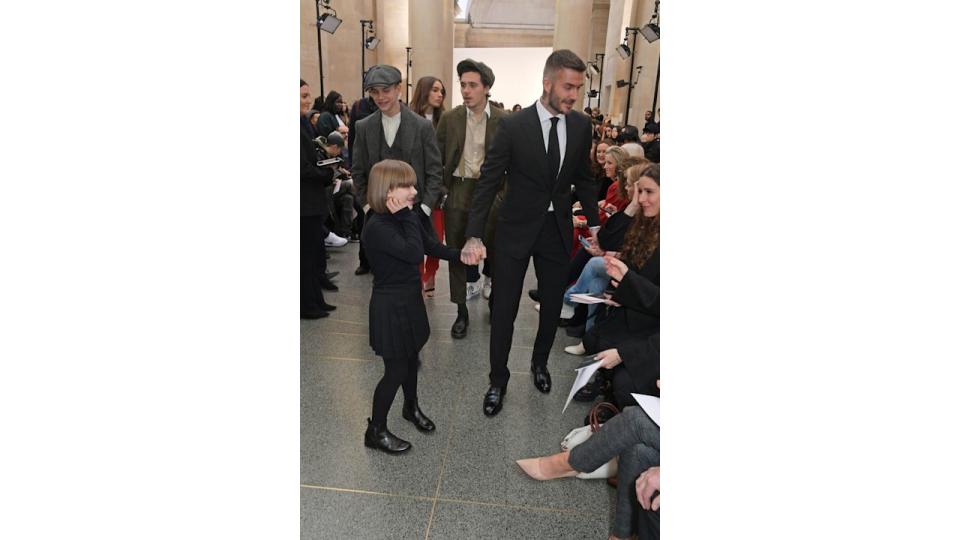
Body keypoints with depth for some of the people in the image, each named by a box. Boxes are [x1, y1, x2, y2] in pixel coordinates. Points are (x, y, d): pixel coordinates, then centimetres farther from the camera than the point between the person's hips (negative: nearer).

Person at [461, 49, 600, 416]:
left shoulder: (581, 125, -2)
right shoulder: (513, 126, -14)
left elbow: (583, 178, 10)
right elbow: (488, 181, -14)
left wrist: (594, 223, 7)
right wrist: (474, 235, -21)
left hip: (558, 229, 4)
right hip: (517, 229, -3)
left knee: (552, 305, 15)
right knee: (504, 310, 3)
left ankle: (540, 363, 41)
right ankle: (498, 380, 23)